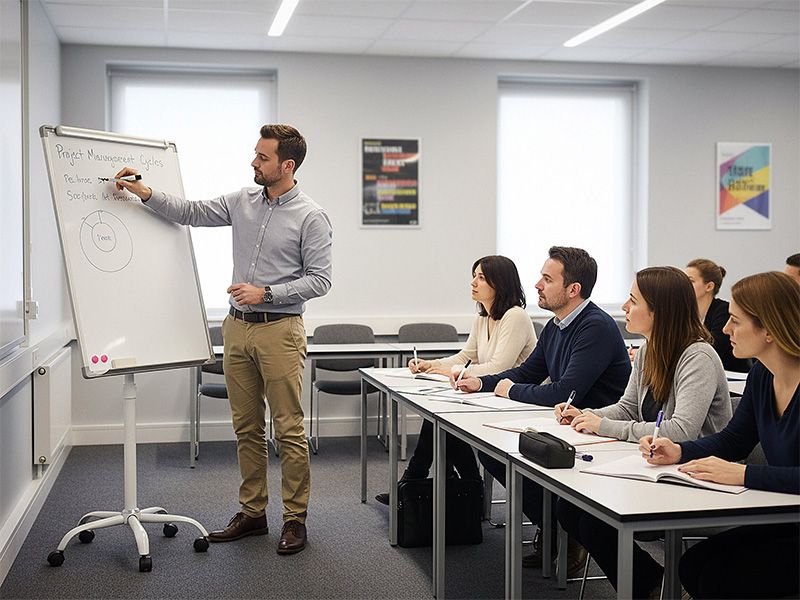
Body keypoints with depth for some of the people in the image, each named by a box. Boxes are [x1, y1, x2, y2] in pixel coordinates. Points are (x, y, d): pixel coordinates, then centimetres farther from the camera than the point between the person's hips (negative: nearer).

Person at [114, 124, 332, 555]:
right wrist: (146, 193, 5)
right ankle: (252, 512, 21)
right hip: (237, 327, 6)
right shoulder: (242, 202, 10)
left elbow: (319, 280, -10)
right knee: (246, 428, 11)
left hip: (279, 330, -6)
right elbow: (190, 213, 17)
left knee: (289, 430, -3)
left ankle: (295, 518, 8)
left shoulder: (311, 217, -7)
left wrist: (265, 293, -17)